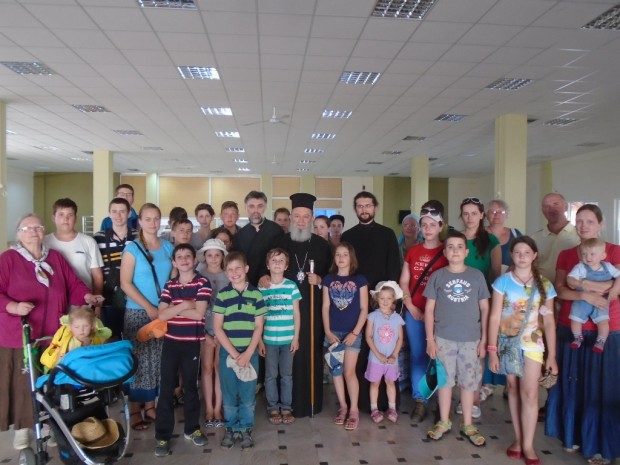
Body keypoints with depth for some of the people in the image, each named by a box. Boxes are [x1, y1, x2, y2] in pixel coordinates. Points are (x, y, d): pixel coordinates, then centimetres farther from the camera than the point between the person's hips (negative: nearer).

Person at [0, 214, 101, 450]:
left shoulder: (55, 257, 11)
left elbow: (73, 284, 10)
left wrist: (87, 297, -7)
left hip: (52, 334, 4)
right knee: (22, 383, 3)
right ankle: (22, 427, 19)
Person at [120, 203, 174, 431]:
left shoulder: (168, 247, 7)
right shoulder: (132, 248, -4)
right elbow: (125, 283, -9)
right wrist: (149, 307, -14)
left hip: (163, 312, 4)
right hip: (138, 312, -3)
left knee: (157, 361, 9)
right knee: (137, 361, 2)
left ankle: (150, 406, 22)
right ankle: (135, 410, 15)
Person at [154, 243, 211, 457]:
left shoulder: (203, 283, -6)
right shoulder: (169, 285, 5)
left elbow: (198, 314, -16)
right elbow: (161, 315, -5)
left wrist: (174, 309, -9)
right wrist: (184, 305, -14)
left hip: (192, 342, -2)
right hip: (170, 342, 2)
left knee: (190, 385, 12)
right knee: (166, 387, 4)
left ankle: (192, 428, 28)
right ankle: (162, 435, 14)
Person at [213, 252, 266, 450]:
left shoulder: (256, 294, -1)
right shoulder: (222, 295, -2)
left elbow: (258, 327, 0)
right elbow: (217, 328, -4)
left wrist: (248, 353, -8)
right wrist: (234, 353, -10)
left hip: (249, 352, 0)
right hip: (227, 352, 0)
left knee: (248, 394, 7)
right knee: (229, 394, 10)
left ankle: (246, 429, 24)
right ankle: (231, 428, 27)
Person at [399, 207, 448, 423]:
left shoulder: (446, 252, -2)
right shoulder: (413, 251, 9)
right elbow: (403, 281, 10)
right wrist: (410, 306, 0)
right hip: (414, 312, 3)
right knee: (417, 355, 7)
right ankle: (420, 401, 16)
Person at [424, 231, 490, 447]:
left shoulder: (477, 276, -1)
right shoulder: (437, 276, -2)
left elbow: (484, 308, 3)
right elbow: (429, 309, 1)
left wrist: (484, 339, 0)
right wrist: (430, 339, -3)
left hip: (471, 339, 1)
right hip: (444, 338, 0)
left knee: (469, 381, 11)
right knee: (445, 380, 11)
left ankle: (467, 424, 27)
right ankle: (444, 422, 27)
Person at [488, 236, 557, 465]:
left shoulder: (544, 285, -1)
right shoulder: (503, 281, -5)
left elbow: (549, 321, 2)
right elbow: (494, 317, -6)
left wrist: (552, 355, -1)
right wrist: (492, 350, -9)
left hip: (531, 343, 0)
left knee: (529, 393, -4)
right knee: (513, 390, 11)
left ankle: (528, 445, 7)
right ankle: (518, 438, 24)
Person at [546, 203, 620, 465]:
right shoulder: (566, 255, 7)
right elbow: (559, 290, -3)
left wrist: (580, 283, -15)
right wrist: (586, 295, -20)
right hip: (570, 329, 3)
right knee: (571, 383, 11)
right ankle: (571, 435, 26)